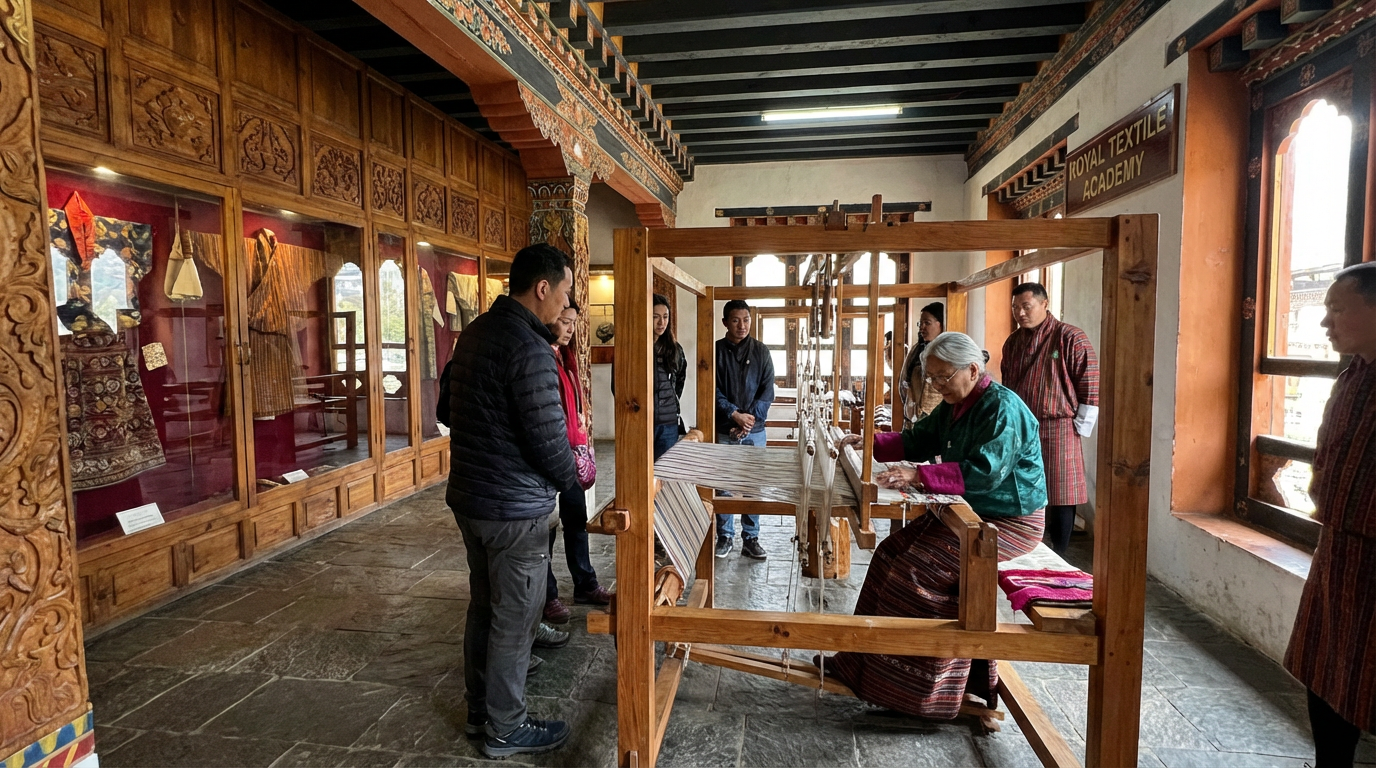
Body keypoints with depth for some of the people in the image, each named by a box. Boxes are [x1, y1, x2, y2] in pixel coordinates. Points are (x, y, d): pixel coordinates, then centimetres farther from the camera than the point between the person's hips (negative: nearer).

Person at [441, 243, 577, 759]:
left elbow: (446, 404, 18)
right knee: (514, 620, 7)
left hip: (468, 497, 9)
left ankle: (479, 710, 36)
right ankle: (505, 730, 23)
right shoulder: (528, 347, -22)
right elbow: (548, 437, -22)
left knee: (483, 608, 21)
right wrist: (571, 476, -3)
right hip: (515, 507, -9)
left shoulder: (474, 333, 7)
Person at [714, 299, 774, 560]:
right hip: (724, 430, -1)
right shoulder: (715, 351, 0)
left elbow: (768, 390, -1)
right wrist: (735, 414, -16)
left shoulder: (761, 351, 3)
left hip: (754, 430, 1)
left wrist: (750, 419, -12)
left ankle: (750, 538, 17)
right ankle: (724, 535, 19)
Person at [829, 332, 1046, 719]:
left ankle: (906, 685, -5)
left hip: (1009, 522, -10)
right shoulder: (954, 405, 9)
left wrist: (919, 476, -39)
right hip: (969, 512, 10)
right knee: (892, 552, 0)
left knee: (915, 569, -19)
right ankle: (863, 662, 8)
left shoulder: (1003, 408, -21)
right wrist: (868, 441, -2)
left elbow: (984, 472, -32)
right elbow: (917, 441, 13)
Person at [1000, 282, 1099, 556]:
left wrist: (1079, 429, -10)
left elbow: (1091, 387, -10)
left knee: (1059, 499, -1)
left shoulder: (1070, 338, -8)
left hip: (1058, 432, -6)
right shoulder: (1012, 343, 12)